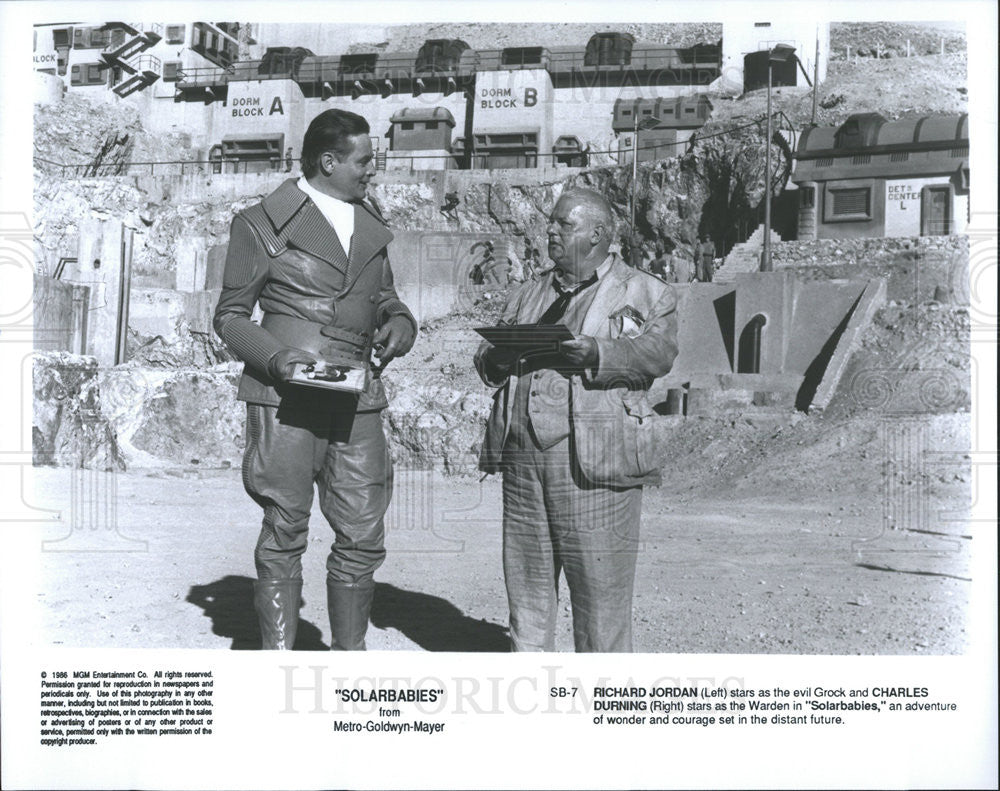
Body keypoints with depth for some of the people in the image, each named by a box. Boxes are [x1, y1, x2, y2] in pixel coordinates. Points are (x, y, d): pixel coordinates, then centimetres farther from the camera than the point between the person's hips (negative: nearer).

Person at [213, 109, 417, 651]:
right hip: (286, 400, -5)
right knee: (284, 534, 1)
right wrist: (273, 356, -15)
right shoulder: (264, 223, 2)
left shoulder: (372, 225, 19)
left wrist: (399, 321, 6)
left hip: (356, 401, 5)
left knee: (363, 537, 5)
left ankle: (349, 656, 21)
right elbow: (230, 315, 4)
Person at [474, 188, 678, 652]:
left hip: (593, 458, -5)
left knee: (599, 582, -4)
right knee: (526, 577, 10)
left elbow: (657, 352, -8)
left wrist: (597, 353, -22)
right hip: (522, 456, 5)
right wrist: (496, 358, -4)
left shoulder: (644, 292, 8)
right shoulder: (531, 292, 24)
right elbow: (486, 355, 19)